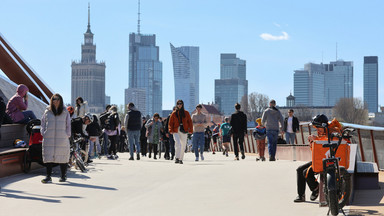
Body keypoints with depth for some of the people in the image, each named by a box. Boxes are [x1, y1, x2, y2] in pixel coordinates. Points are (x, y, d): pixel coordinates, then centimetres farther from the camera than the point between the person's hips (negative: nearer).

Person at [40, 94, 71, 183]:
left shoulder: (65, 112, 8)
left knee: (63, 158, 4)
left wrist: (67, 135, 1)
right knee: (48, 157, -3)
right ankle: (48, 176, 0)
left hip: (62, 139, 0)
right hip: (49, 139, 1)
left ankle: (63, 176, 16)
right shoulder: (47, 112, 9)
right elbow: (43, 123, 13)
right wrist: (43, 133, 1)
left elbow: (68, 125, 10)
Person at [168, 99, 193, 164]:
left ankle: (181, 159, 18)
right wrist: (171, 130, -7)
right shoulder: (174, 113, 6)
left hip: (184, 131, 2)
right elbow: (170, 123, 7)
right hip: (176, 131, -2)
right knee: (177, 143, -20)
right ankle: (177, 158, -18)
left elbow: (189, 122, 9)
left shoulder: (186, 113, 8)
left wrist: (190, 130, -1)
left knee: (183, 146, 6)